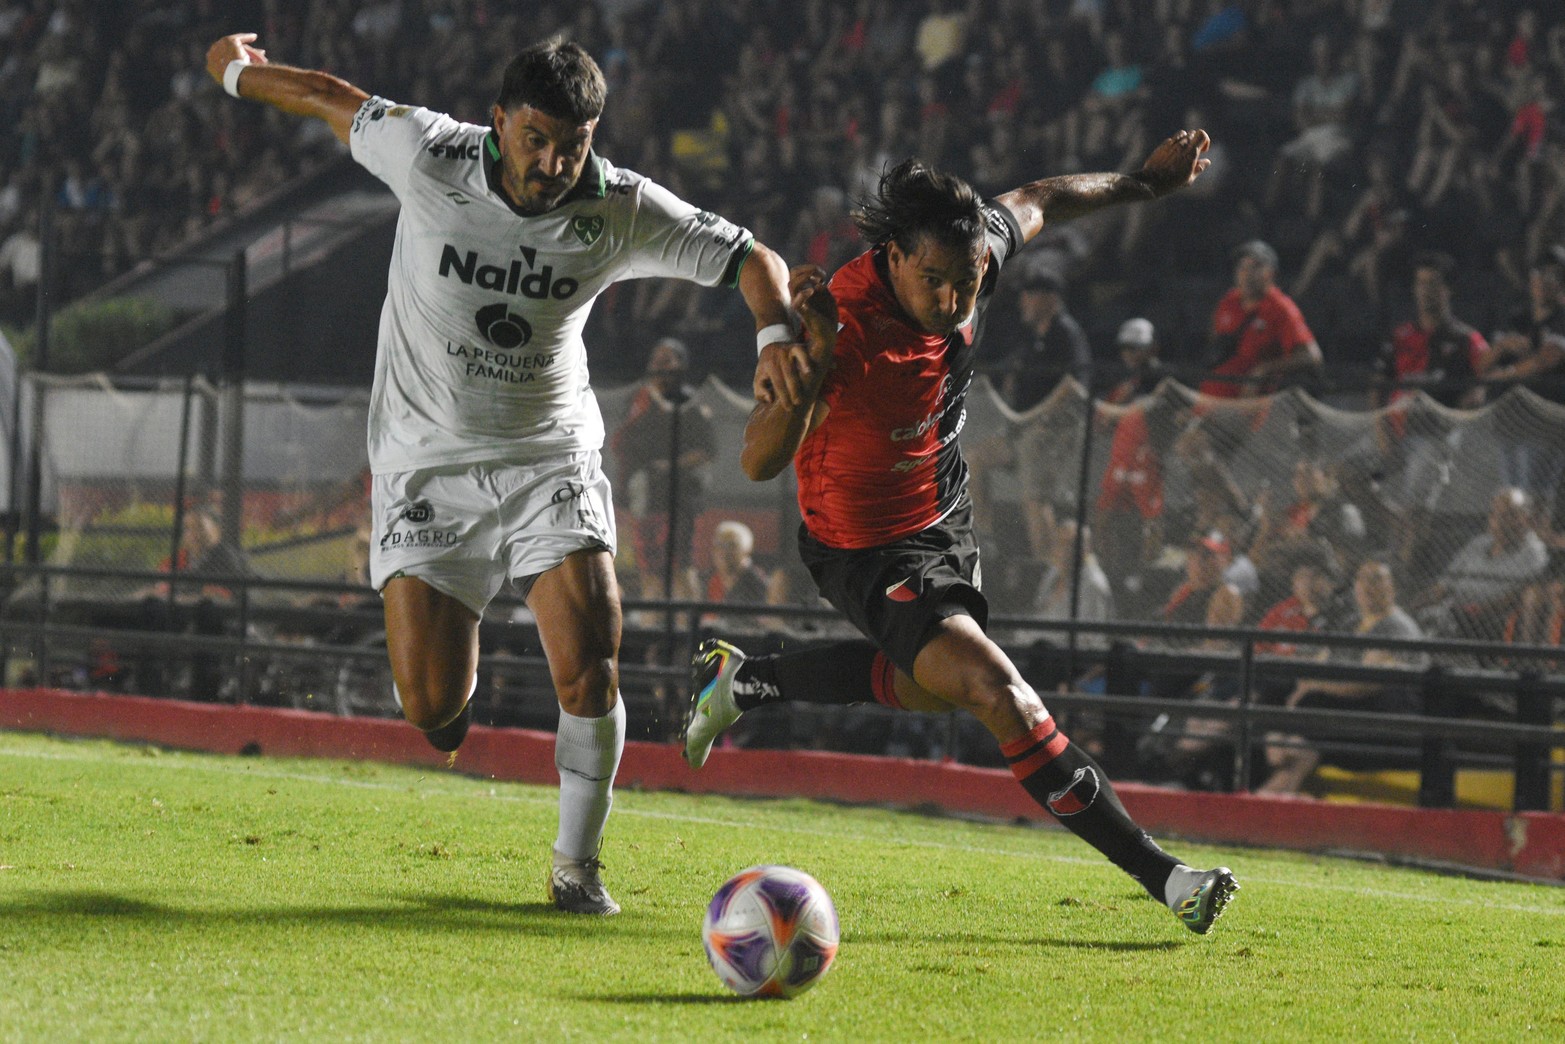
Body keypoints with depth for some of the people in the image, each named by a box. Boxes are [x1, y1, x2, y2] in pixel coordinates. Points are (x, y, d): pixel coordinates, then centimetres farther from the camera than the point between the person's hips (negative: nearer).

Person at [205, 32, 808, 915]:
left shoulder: (623, 210, -12)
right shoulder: (429, 158, -16)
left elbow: (751, 258, -3)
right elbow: (338, 103, 2)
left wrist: (776, 335, -23)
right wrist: (238, 71, 18)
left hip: (552, 459, 1)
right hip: (428, 461, -1)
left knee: (591, 667, -17)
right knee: (432, 710, -10)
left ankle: (577, 866, 3)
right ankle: (450, 646, 29)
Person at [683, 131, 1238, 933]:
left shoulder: (970, 257, -18)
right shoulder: (844, 322, -36)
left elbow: (1033, 203, 6)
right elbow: (758, 461, -38)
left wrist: (1145, 183, 16)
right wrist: (810, 361, -53)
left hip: (944, 516, 8)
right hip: (870, 553, -8)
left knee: (928, 684, 30)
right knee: (1002, 698, -21)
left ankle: (738, 678, 48)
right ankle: (1160, 875, -18)